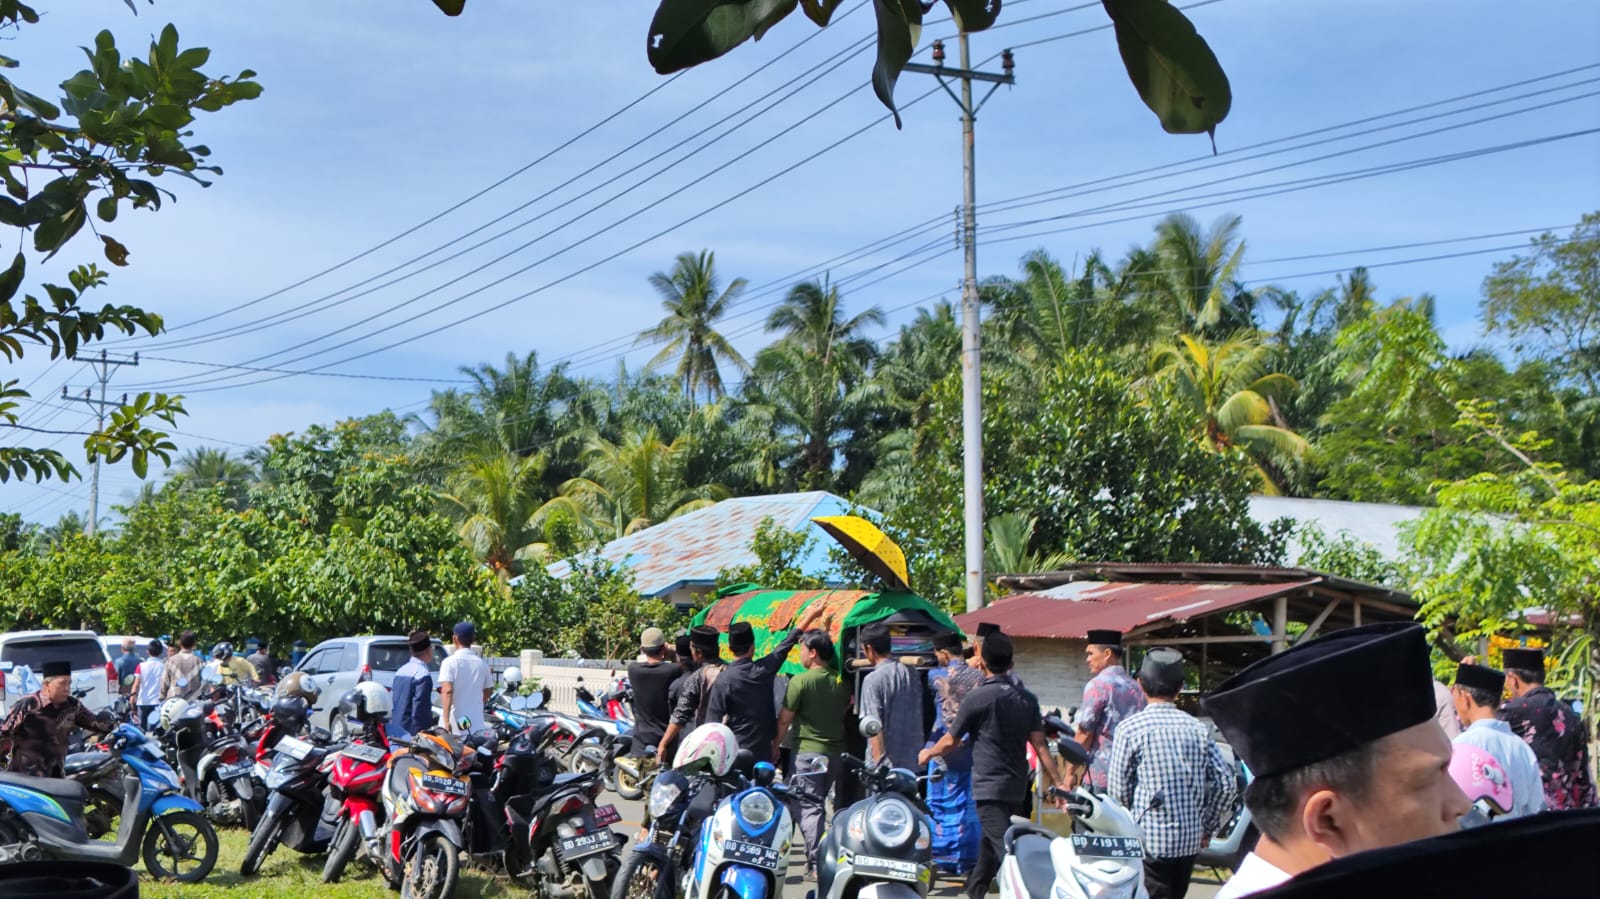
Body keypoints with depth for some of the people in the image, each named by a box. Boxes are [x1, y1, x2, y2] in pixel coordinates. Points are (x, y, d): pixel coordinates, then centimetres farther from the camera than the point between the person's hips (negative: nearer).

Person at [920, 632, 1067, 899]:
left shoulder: (977, 697, -11)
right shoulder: (1027, 699, 5)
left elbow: (951, 741, -1)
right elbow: (1039, 745, -2)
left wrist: (927, 753, 18)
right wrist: (1058, 783, -2)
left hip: (990, 786, -7)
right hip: (1017, 787, 7)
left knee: (1006, 849, -13)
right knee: (990, 846, 23)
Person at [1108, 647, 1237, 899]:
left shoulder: (1130, 728, -8)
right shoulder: (1197, 729, 3)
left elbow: (1118, 788, -5)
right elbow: (1225, 784, 1)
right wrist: (1207, 826, 14)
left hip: (1149, 839, -4)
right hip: (1190, 839, 4)